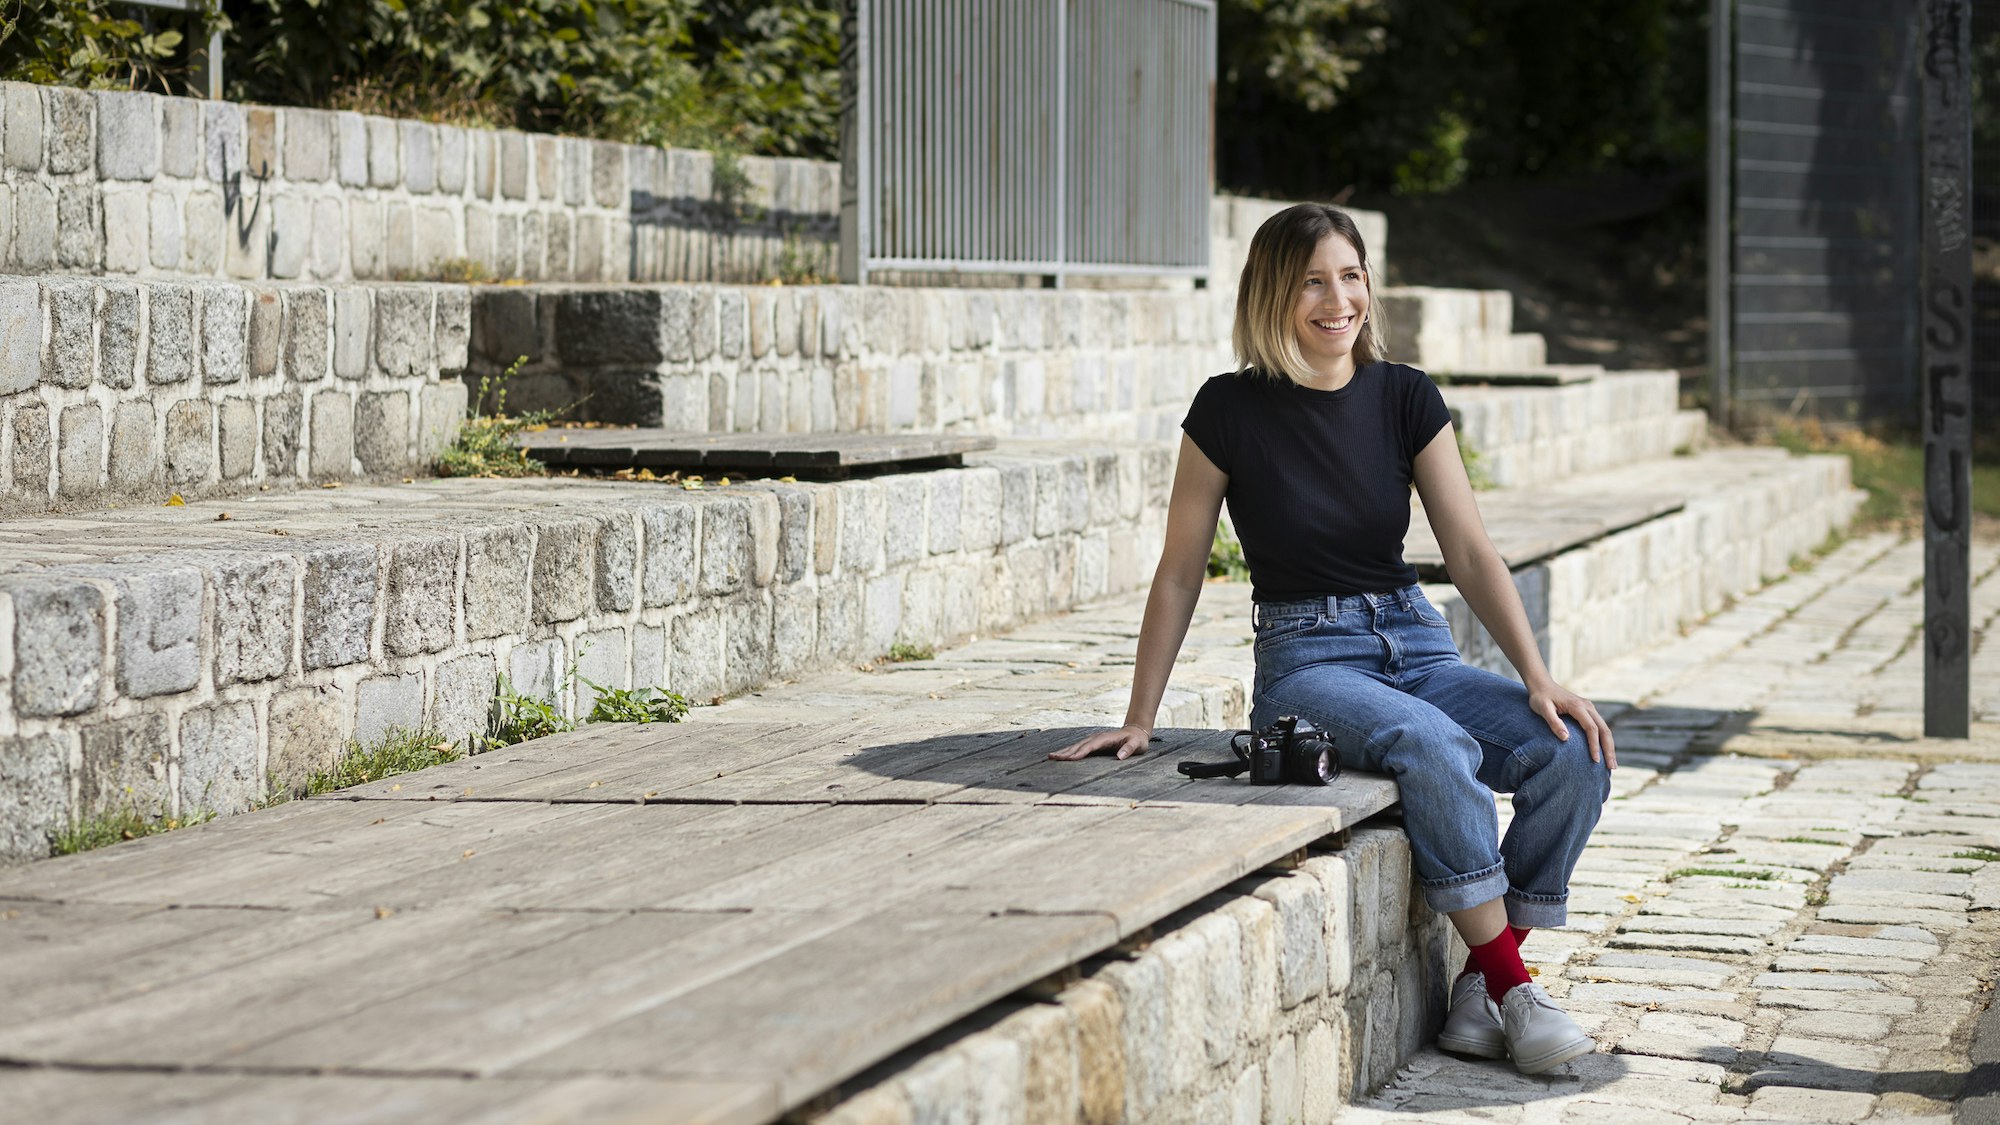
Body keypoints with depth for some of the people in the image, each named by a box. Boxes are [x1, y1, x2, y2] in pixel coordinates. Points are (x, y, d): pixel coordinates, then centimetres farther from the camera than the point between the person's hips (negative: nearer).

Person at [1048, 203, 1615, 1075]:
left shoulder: (1406, 399, 3)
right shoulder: (1231, 411, -5)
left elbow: (1471, 553, -1)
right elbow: (1179, 574, 2)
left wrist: (1538, 680, -13)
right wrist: (1139, 721, 2)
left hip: (1416, 646, 4)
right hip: (1305, 661, -4)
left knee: (1573, 754, -21)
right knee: (1435, 748, -36)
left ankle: (1480, 984, -11)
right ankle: (1513, 985, -25)